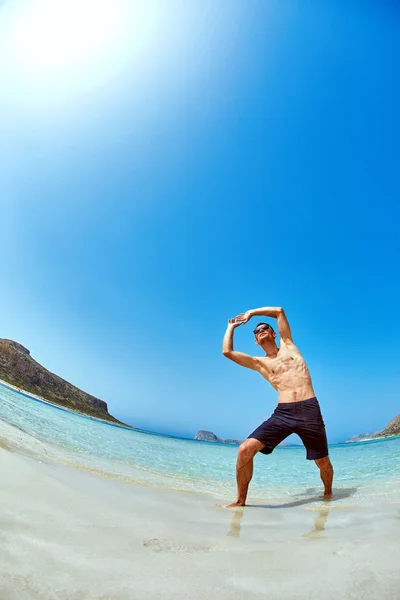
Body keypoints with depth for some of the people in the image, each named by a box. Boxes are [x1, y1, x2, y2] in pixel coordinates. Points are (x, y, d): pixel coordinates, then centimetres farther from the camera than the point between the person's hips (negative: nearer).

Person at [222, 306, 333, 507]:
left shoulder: (287, 345, 18)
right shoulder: (259, 363, 17)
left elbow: (279, 311, 18)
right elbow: (227, 351, 7)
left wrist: (251, 313, 24)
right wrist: (231, 327, 22)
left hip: (309, 411, 0)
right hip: (282, 413, 1)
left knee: (323, 462, 7)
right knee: (245, 449, -14)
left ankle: (328, 493, 40)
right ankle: (240, 500, 3)